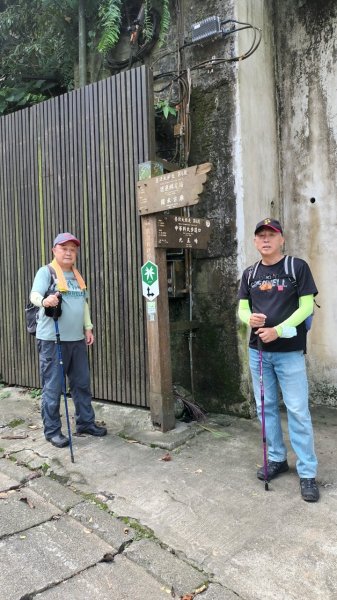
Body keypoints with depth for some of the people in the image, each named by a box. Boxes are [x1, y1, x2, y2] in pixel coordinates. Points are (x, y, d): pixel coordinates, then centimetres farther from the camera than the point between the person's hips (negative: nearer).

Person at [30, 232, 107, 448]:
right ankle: (52, 430, 12)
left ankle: (86, 422, 27)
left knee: (82, 383, 13)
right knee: (53, 387, -1)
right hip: (52, 339, -7)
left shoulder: (77, 275, 17)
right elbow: (34, 295, -19)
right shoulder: (46, 271, -4)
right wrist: (44, 301, -41)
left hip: (77, 338, 7)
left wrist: (88, 327, 17)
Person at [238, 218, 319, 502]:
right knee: (266, 407, 13)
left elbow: (306, 306, -9)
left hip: (289, 352, -5)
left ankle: (307, 473, 9)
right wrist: (249, 318, -14)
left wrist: (278, 330, -20)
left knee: (298, 411, -2)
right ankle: (277, 459, 30)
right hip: (258, 351, 5)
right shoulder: (250, 273, 9)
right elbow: (242, 308, 10)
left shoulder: (298, 267, -4)